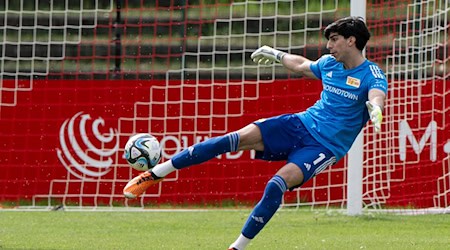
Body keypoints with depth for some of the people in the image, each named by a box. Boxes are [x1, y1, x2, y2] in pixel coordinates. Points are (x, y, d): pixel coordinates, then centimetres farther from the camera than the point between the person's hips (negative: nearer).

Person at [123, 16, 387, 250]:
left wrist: (375, 107, -60)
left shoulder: (371, 74, -13)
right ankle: (156, 173, -12)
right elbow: (303, 65, 31)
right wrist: (277, 55, 44)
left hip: (325, 146, -5)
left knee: (277, 185, -28)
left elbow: (377, 97, -36)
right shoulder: (329, 63, 8)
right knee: (241, 137, -14)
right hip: (302, 123, 5)